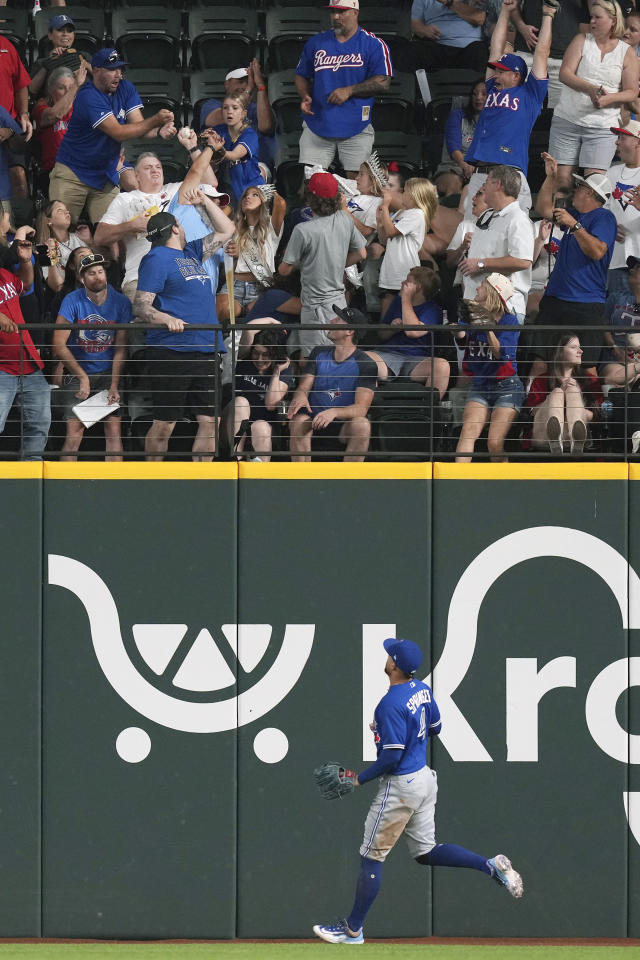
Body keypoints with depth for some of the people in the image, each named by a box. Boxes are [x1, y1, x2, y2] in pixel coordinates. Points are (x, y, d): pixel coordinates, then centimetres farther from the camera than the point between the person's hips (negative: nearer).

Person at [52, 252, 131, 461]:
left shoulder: (120, 302, -4)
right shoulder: (73, 301, -9)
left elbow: (120, 349, -4)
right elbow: (59, 345, -11)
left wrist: (114, 386, -13)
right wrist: (83, 377, -15)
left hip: (108, 373, 1)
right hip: (77, 373, -1)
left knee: (113, 429, -9)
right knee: (74, 432, -11)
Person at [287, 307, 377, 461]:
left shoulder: (366, 365, -5)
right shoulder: (319, 354, 10)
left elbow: (361, 408, -14)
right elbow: (303, 387, 4)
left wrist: (334, 412, -34)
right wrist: (300, 395, -23)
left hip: (344, 423, -2)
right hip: (313, 420, 2)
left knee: (362, 425, -34)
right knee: (298, 421, -30)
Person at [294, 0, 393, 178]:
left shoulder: (373, 45, 0)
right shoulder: (316, 43, 13)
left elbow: (382, 82, -6)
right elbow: (302, 76, 20)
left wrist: (349, 91, -15)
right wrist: (305, 97, -2)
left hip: (356, 129, -3)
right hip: (318, 124, 3)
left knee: (355, 180, -4)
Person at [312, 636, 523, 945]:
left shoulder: (391, 704, -24)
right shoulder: (423, 690, 3)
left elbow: (391, 757, -25)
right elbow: (435, 728, 18)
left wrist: (361, 779, -12)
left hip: (400, 787, -9)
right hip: (425, 778, 9)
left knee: (372, 857, 3)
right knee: (426, 852, 18)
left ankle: (353, 930, 12)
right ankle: (492, 865, 3)